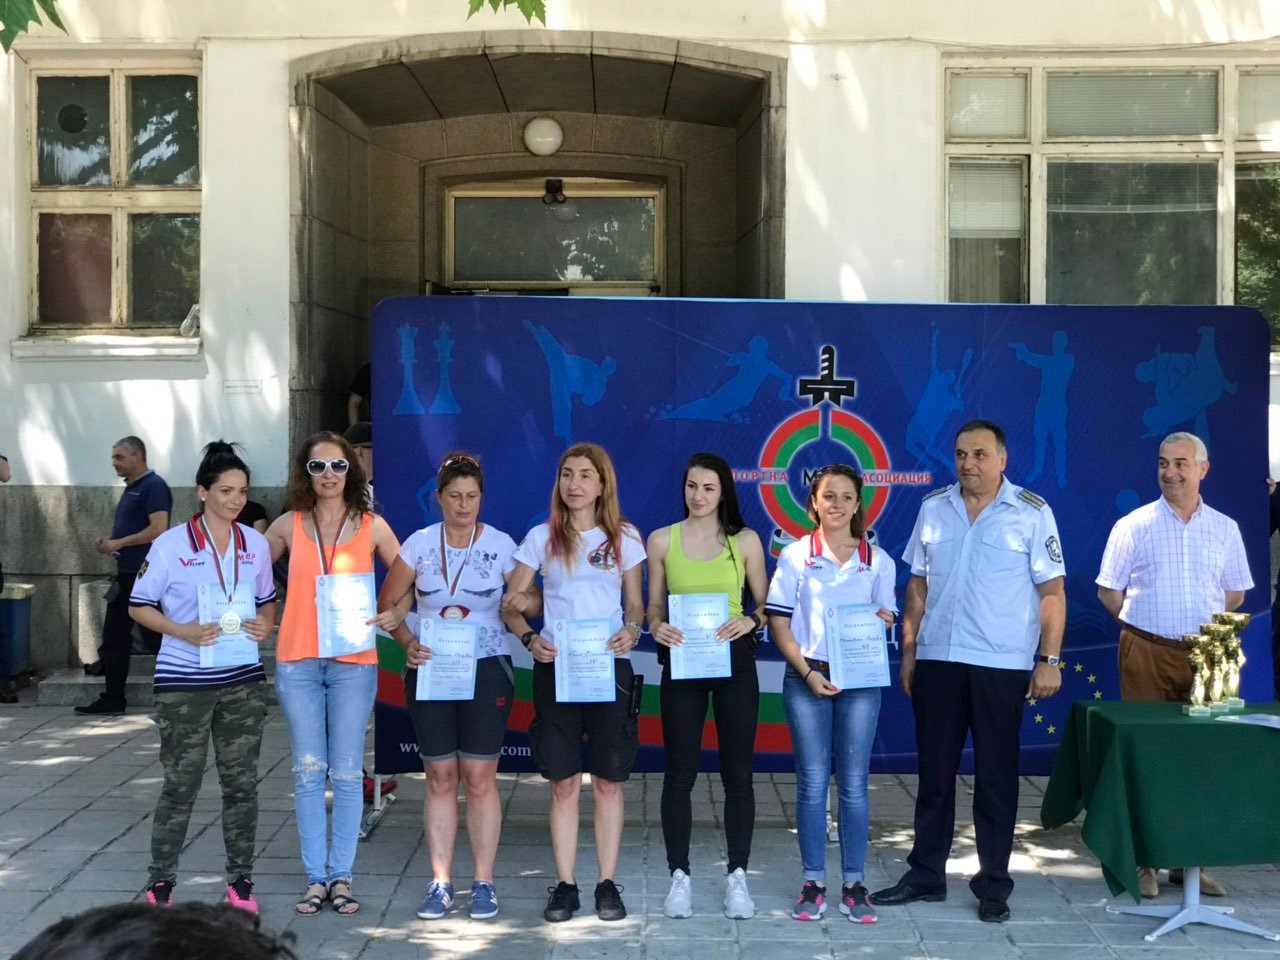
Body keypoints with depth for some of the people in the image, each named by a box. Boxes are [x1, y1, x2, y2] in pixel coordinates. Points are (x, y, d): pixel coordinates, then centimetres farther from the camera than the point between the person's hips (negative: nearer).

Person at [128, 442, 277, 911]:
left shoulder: (256, 544, 4)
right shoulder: (171, 544, -7)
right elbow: (139, 605, -3)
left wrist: (263, 625, -5)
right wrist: (185, 632, -17)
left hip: (242, 679, 4)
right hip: (184, 682, -3)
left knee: (241, 782, 8)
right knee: (180, 784, 2)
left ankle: (240, 880, 19)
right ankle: (160, 881, 16)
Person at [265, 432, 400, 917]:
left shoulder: (372, 526, 2)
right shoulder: (289, 525, 5)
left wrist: (396, 614, -10)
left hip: (353, 662, -1)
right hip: (297, 661, 1)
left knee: (347, 773, 2)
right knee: (308, 772, 5)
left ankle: (341, 876, 11)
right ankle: (315, 877, 12)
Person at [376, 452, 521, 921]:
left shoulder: (501, 545, -1)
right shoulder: (419, 544, 2)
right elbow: (387, 605, 6)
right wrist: (408, 644, -8)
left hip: (486, 670, -1)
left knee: (479, 778, 0)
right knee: (440, 777, 6)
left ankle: (483, 883, 10)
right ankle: (441, 883, 13)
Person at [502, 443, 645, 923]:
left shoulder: (625, 537, 5)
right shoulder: (542, 537, 4)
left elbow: (635, 604, 9)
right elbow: (511, 603, 4)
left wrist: (632, 630, -13)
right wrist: (529, 638, -14)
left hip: (610, 667, 0)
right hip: (555, 668, 0)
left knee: (608, 781, 4)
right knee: (563, 783, 4)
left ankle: (608, 884, 13)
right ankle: (565, 885, 13)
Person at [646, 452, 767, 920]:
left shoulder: (745, 540, 2)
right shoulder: (662, 539, 3)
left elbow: (765, 602, 6)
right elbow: (654, 605, 8)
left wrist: (750, 621, -14)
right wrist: (657, 627, -13)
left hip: (734, 661, 0)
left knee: (737, 772, 4)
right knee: (680, 772, 3)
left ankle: (737, 876, 14)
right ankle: (679, 876, 13)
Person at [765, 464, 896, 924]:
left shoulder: (878, 560, 6)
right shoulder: (795, 556, 2)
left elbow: (887, 618, 12)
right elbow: (778, 623, 1)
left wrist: (883, 619, -12)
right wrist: (808, 673, -10)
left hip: (860, 680, 1)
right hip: (806, 679, -1)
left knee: (853, 784, 3)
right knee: (812, 782, 2)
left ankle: (853, 885, 11)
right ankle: (813, 884, 11)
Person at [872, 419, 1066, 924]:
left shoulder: (1032, 513, -3)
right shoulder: (933, 508, 7)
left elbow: (1052, 592, -3)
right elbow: (918, 586, 11)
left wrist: (1049, 660, -9)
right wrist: (908, 652, 9)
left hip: (1001, 666, -3)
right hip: (937, 660, 3)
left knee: (996, 776, 5)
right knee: (934, 772, 11)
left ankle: (993, 883, 16)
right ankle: (925, 874, 22)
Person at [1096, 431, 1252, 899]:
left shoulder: (1224, 528, 8)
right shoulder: (1134, 525, 0)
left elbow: (1235, 593, 15)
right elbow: (1109, 590, 4)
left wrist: (1207, 627, 2)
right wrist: (1143, 622, -1)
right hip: (1147, 652, -2)